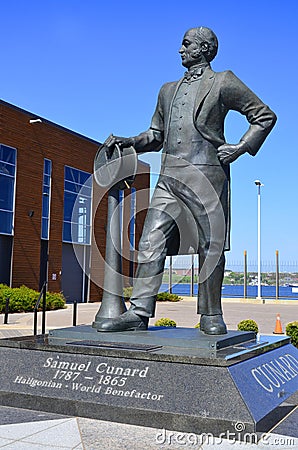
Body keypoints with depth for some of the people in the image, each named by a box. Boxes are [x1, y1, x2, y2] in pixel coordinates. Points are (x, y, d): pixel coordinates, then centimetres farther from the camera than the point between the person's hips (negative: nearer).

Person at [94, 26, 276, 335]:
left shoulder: (223, 83, 9)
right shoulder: (168, 90, 26)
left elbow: (264, 116, 10)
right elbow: (156, 135, 30)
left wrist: (241, 147, -2)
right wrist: (129, 142, 13)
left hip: (207, 176, -5)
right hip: (170, 178, 5)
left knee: (211, 246, -2)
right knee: (150, 243, -5)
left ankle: (210, 316, 10)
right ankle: (139, 312, -4)